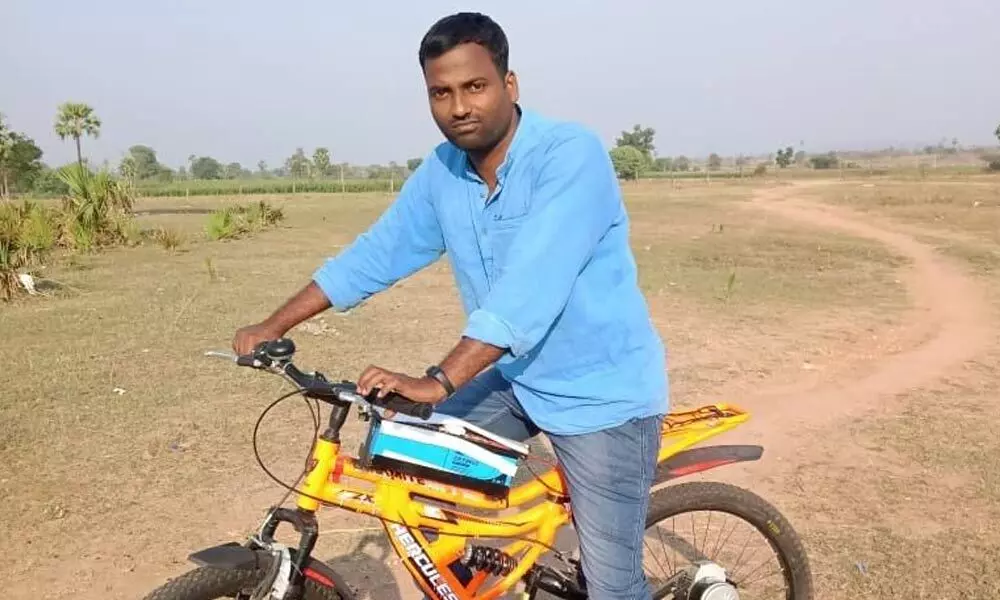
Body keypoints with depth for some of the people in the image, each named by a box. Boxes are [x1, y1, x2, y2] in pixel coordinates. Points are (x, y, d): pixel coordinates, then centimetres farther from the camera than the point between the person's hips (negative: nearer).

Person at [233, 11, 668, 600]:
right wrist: (274, 326, 4)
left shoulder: (570, 154, -22)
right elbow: (376, 253, 4)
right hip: (515, 377, 6)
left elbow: (528, 289, -32)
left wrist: (437, 382, -36)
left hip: (602, 391, -6)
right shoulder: (441, 171, -1)